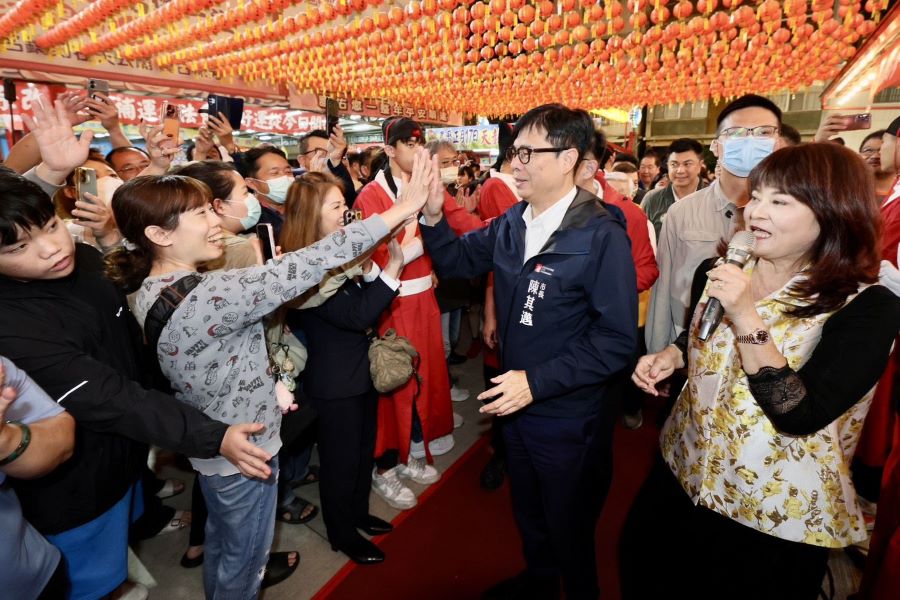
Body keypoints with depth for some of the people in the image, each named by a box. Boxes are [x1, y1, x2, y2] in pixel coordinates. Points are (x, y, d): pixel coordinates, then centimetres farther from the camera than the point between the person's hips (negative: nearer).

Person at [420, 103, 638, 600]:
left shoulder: (602, 237, -21)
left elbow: (617, 340, -23)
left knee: (569, 528, 19)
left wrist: (536, 382, -26)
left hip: (569, 418, -6)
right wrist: (432, 215, -11)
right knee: (527, 512, 29)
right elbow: (456, 261, 6)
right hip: (515, 404, 7)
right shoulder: (510, 224, -1)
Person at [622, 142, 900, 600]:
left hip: (777, 518, -5)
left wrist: (746, 318, -32)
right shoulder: (717, 271, -2)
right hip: (682, 476, 6)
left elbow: (800, 416, -26)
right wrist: (672, 356, -6)